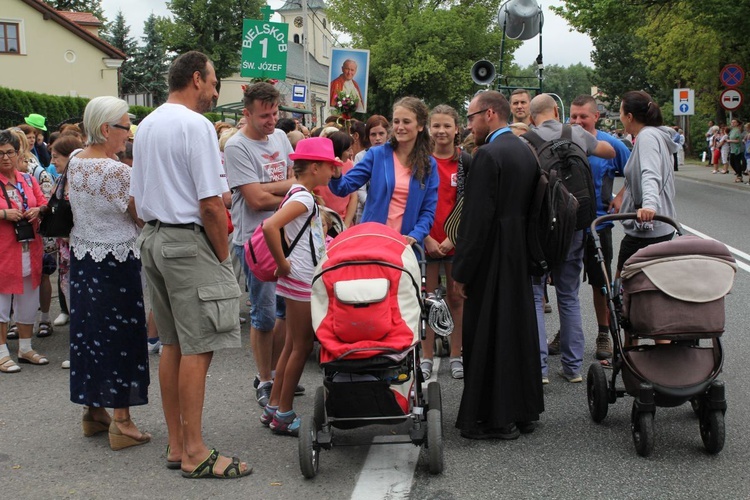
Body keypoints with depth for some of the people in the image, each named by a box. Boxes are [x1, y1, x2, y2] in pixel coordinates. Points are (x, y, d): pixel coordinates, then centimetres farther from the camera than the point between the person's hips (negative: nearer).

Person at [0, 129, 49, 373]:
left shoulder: (28, 180, 9)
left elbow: (44, 203, 16)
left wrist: (38, 210, -5)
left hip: (30, 249, 6)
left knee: (28, 298, 13)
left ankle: (25, 348, 26)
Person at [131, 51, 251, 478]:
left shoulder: (147, 126, 15)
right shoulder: (196, 125, -13)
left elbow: (138, 197, 18)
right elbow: (211, 204, -18)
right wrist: (223, 255, -7)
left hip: (153, 238, 9)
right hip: (189, 241, -9)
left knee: (173, 343, 13)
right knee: (197, 348, -5)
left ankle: (177, 445, 21)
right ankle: (195, 454, 0)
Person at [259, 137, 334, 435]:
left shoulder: (300, 195, 12)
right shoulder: (303, 197, -17)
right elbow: (269, 226, -32)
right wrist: (282, 264, -22)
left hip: (301, 280, 10)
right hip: (302, 280, -10)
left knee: (292, 345, 15)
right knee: (301, 347, 0)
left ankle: (274, 408, 23)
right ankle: (284, 414, 9)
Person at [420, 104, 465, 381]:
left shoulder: (466, 162, 2)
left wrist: (453, 237, -9)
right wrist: (427, 238, -7)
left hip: (456, 241, 0)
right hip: (426, 240, 0)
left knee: (457, 298, 6)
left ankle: (456, 356, 15)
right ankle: (426, 358, 11)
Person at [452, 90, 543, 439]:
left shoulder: (488, 155, -17)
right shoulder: (525, 151, 11)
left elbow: (476, 218, -20)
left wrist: (461, 271, -15)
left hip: (492, 259, -9)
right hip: (520, 256, 9)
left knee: (487, 335, 0)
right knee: (519, 328, 16)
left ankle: (495, 419, 8)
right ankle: (524, 410, 27)